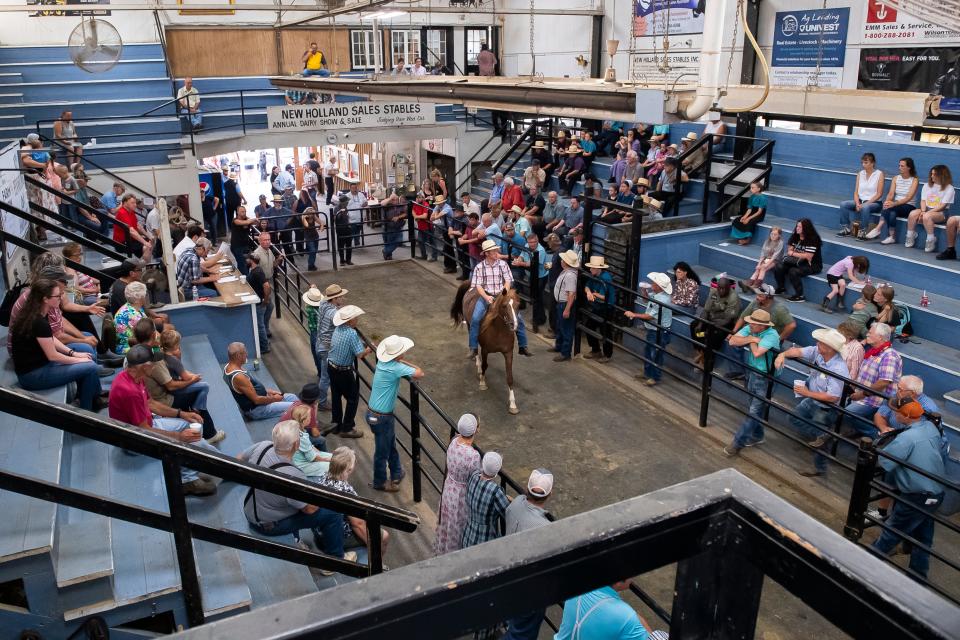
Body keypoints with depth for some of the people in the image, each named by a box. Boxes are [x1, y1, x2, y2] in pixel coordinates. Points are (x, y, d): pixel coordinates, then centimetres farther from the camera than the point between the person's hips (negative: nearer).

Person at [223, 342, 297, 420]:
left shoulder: (228, 367, 0)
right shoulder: (239, 377, -31)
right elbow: (257, 400, -24)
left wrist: (268, 391, 9)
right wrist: (274, 399, -8)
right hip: (255, 409, -10)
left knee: (292, 397, 14)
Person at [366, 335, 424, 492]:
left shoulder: (383, 362, -2)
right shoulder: (396, 368, -28)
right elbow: (420, 374, -26)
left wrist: (403, 363, -2)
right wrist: (404, 363, -12)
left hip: (373, 412, 8)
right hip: (381, 417, -8)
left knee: (391, 444, 26)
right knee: (382, 451, 13)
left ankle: (396, 473, 44)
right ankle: (380, 482, 32)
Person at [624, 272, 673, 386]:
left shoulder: (662, 300, -30)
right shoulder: (656, 295, -2)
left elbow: (650, 316, -25)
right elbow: (647, 299, 19)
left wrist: (633, 315, -17)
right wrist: (643, 290, -2)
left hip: (660, 333, -10)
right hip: (652, 330, 10)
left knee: (655, 355, 7)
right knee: (647, 352, 22)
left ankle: (655, 377, 23)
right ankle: (647, 373, 39)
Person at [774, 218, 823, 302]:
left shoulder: (813, 239, -18)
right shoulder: (795, 236, 4)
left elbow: (808, 256, -22)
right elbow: (790, 250, 6)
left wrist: (793, 253, -12)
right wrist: (801, 255, -13)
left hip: (812, 265, -7)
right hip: (798, 262, 7)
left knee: (793, 271, -32)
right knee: (778, 268, -9)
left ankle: (800, 296, -19)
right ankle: (781, 288, 15)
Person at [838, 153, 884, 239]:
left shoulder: (879, 174, -5)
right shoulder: (860, 174, 9)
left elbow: (879, 194, -10)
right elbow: (856, 192, 6)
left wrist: (866, 203, -19)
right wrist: (857, 203, -13)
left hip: (874, 202, -5)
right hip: (860, 201, 5)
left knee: (865, 207, -38)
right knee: (843, 204, -18)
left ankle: (863, 232, -28)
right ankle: (846, 228, -13)